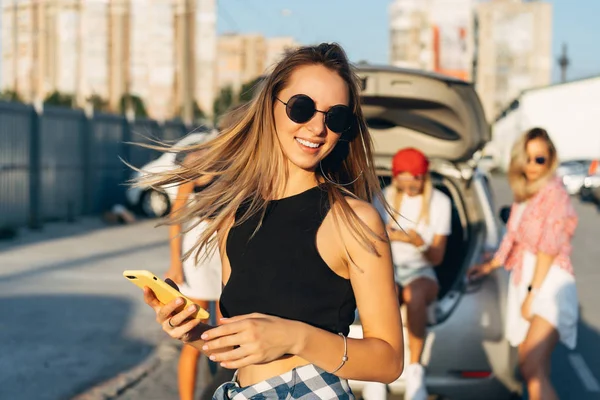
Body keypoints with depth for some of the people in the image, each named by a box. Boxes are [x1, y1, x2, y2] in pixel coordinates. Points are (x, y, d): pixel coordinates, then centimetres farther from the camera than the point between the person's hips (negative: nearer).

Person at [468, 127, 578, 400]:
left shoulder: (553, 191, -7)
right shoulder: (522, 195, 17)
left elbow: (549, 247, -12)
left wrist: (534, 292, -15)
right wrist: (490, 266, 40)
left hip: (549, 282, -8)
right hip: (522, 281, 8)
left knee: (533, 370, -23)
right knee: (530, 370, 4)